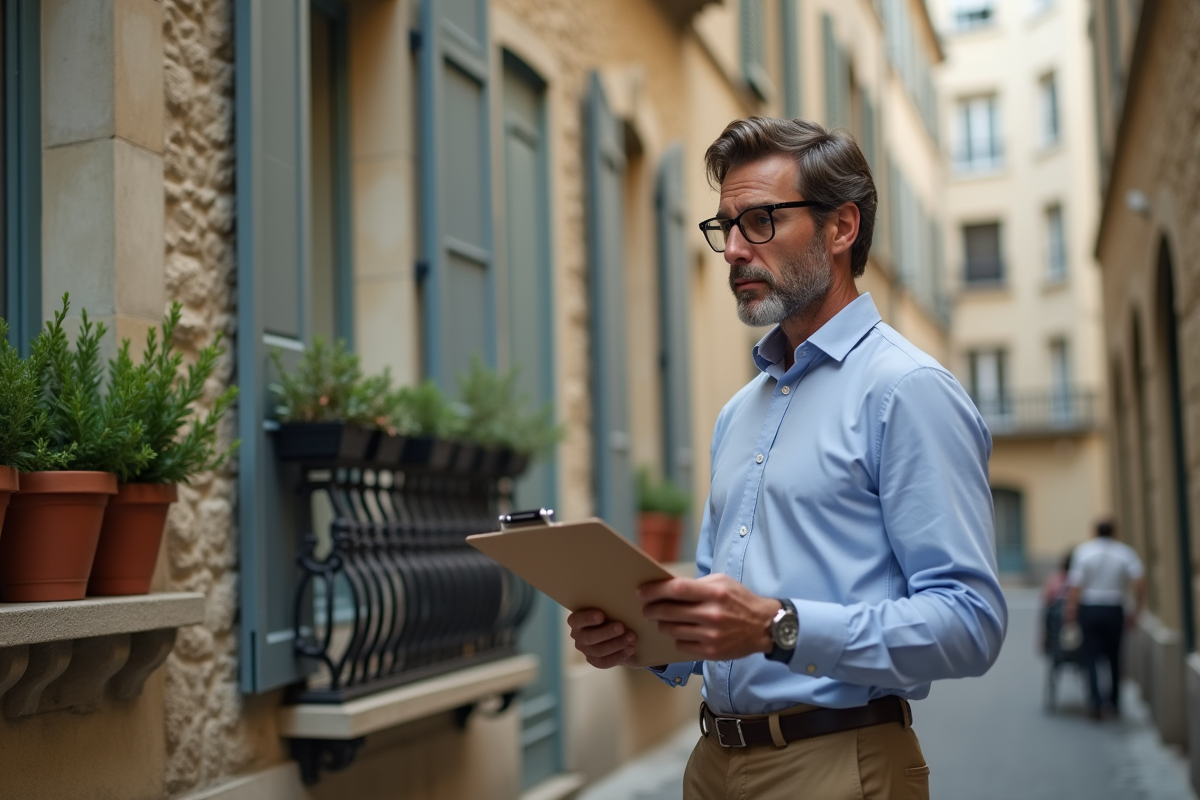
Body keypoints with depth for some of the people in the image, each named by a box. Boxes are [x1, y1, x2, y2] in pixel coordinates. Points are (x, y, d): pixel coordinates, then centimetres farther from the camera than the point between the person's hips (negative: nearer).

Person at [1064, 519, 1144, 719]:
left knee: (1092, 657, 1)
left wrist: (1070, 612, -5)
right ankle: (1114, 703, 22)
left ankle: (1096, 701, -14)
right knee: (1114, 657, 15)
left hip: (1089, 610, -1)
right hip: (1114, 610, 1)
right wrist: (1136, 612, -5)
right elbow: (1139, 583, -12)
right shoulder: (1125, 552, 1)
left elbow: (1075, 587, -10)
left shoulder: (1083, 551, -2)